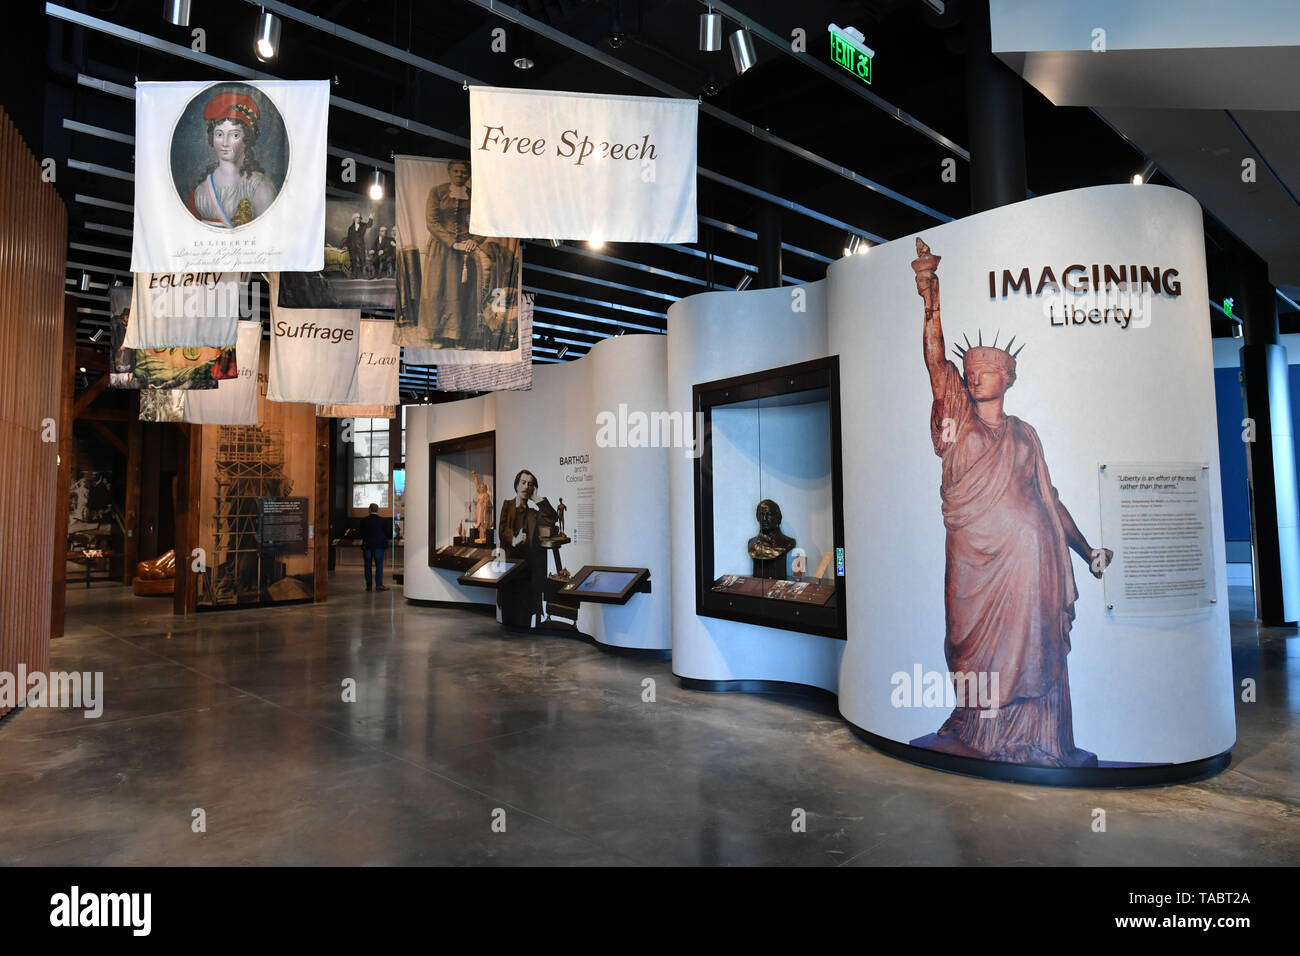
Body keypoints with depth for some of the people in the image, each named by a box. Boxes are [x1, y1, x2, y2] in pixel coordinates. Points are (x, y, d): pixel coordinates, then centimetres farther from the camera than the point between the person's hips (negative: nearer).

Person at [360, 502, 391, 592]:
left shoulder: (364, 520, 0)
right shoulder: (383, 520, -5)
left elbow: (361, 534, 5)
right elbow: (387, 533, 0)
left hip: (367, 545, 2)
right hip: (379, 545, -2)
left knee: (368, 566, 7)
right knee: (379, 565, 0)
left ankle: (368, 585, 9)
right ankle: (379, 585, -5)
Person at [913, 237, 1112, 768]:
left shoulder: (1023, 435, 14)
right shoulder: (955, 415, 7)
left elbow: (1048, 498, 18)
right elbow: (935, 358, -8)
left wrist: (1087, 550, 16)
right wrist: (931, 300, -20)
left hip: (1025, 549, 2)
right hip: (971, 553, -2)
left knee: (1029, 640, 3)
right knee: (972, 641, 3)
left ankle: (1027, 740, 15)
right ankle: (974, 731, 19)